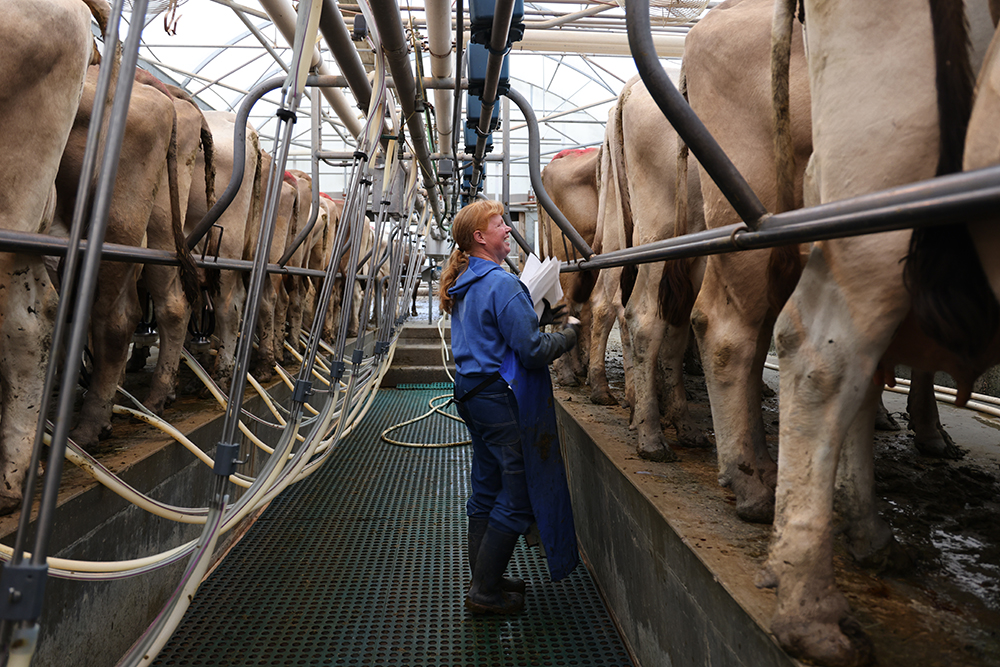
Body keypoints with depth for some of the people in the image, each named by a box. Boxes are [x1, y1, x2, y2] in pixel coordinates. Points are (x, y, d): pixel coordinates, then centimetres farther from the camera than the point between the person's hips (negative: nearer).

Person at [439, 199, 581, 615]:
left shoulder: (464, 284, 13)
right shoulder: (502, 284, -17)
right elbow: (532, 350, -19)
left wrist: (540, 313, 13)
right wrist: (570, 335, -3)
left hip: (472, 392, 10)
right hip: (503, 399, -10)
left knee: (486, 491, 18)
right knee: (517, 498, 1)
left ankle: (484, 580, 30)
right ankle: (485, 593, 11)